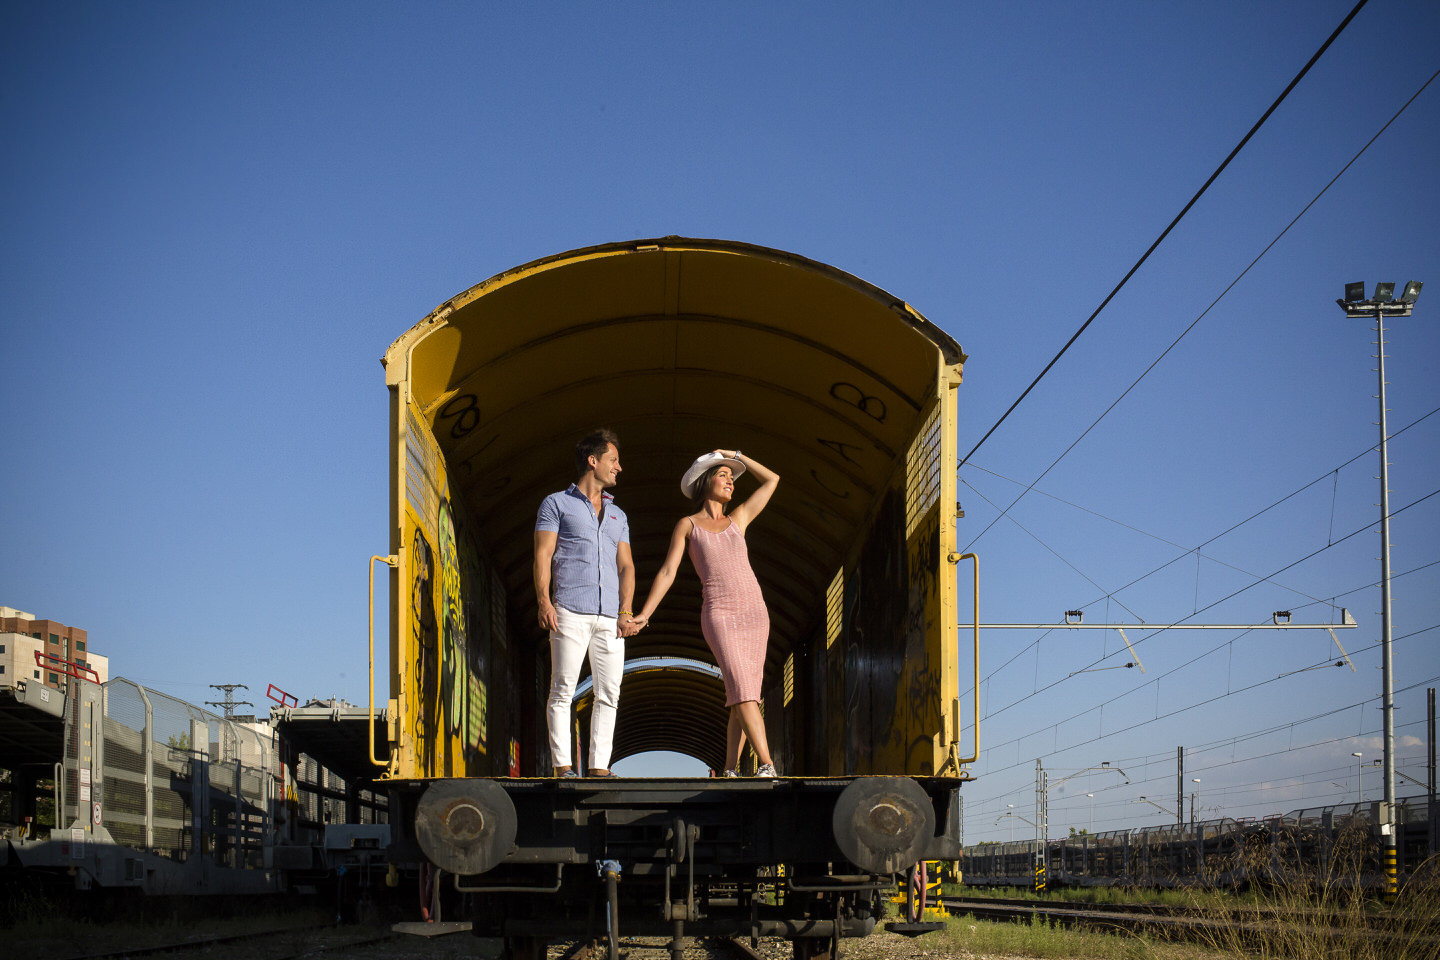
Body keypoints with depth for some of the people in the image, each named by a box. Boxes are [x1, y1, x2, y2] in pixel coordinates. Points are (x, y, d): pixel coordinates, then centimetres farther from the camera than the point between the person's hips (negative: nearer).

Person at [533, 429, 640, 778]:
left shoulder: (617, 515, 25)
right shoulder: (556, 504, 10)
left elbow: (626, 566, 17)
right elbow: (543, 555, 1)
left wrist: (625, 612, 3)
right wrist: (544, 601, -13)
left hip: (610, 616, 5)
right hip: (570, 613, -5)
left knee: (609, 693, -1)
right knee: (563, 689, -7)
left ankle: (599, 767, 2)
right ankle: (563, 765, -7)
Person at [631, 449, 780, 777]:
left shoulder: (737, 520, 17)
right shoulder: (687, 525, 8)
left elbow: (772, 479, 22)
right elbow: (667, 573, 4)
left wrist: (736, 455, 22)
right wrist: (643, 615, -4)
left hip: (754, 614, 4)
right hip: (719, 615, -4)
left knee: (746, 698, -2)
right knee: (742, 689, -19)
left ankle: (730, 771, 4)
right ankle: (767, 764, -27)